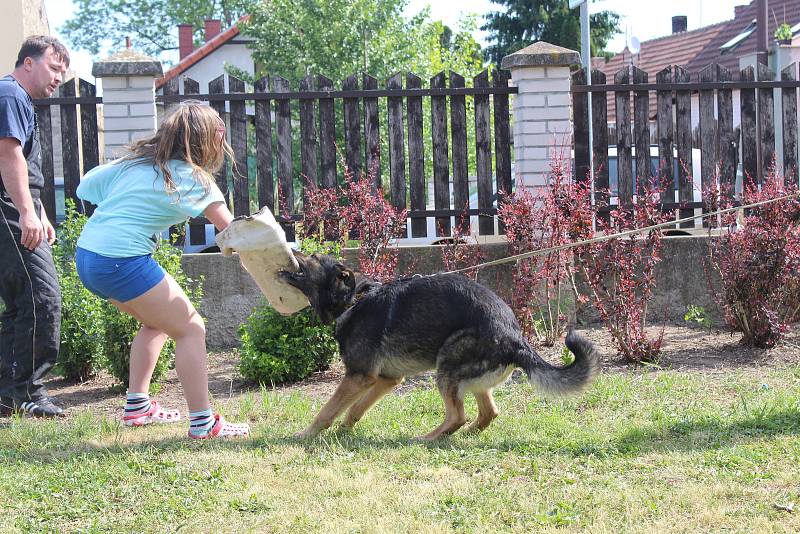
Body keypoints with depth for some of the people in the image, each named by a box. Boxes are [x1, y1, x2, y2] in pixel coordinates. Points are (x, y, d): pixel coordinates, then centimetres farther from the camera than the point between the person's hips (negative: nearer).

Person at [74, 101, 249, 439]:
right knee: (190, 329, -1)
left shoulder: (138, 160, 14)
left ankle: (137, 405, 29)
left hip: (87, 256, 8)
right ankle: (202, 423, -5)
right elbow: (231, 231, -11)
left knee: (158, 321, 26)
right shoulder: (190, 177, -6)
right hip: (123, 262, -8)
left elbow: (87, 186, 17)